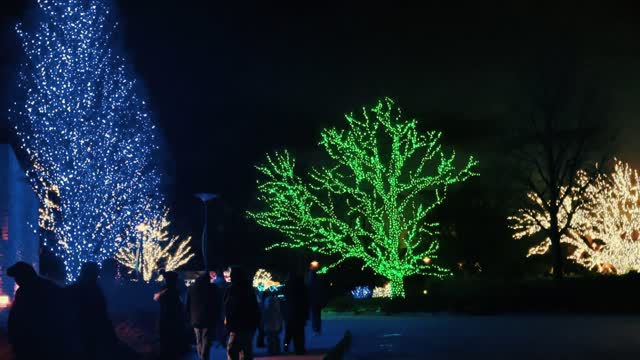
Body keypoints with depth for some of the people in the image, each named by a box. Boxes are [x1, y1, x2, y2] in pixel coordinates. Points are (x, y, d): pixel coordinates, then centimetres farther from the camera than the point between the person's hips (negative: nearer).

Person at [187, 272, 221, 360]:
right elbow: (217, 304, -1)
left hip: (195, 319, 4)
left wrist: (190, 317, 15)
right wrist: (216, 317, 6)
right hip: (208, 319, -4)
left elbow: (188, 305, 13)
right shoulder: (212, 288, -2)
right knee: (206, 340, -6)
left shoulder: (192, 288, 11)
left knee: (198, 341, 13)